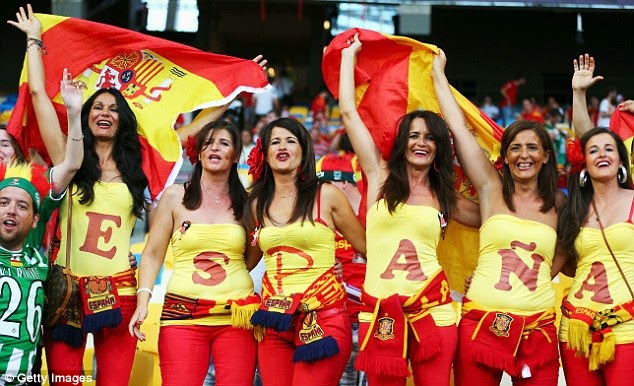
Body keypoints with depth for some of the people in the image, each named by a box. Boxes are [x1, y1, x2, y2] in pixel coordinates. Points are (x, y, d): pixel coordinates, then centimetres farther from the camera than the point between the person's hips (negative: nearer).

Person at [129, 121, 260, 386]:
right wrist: (143, 301, -7)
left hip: (236, 316, 2)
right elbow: (153, 254, 4)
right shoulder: (175, 196, 6)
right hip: (183, 315, -1)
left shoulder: (244, 203, 10)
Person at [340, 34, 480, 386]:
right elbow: (349, 112, 5)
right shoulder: (381, 175, 8)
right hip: (381, 309, -1)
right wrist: (349, 55, 13)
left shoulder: (444, 196, 14)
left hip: (431, 308, 2)